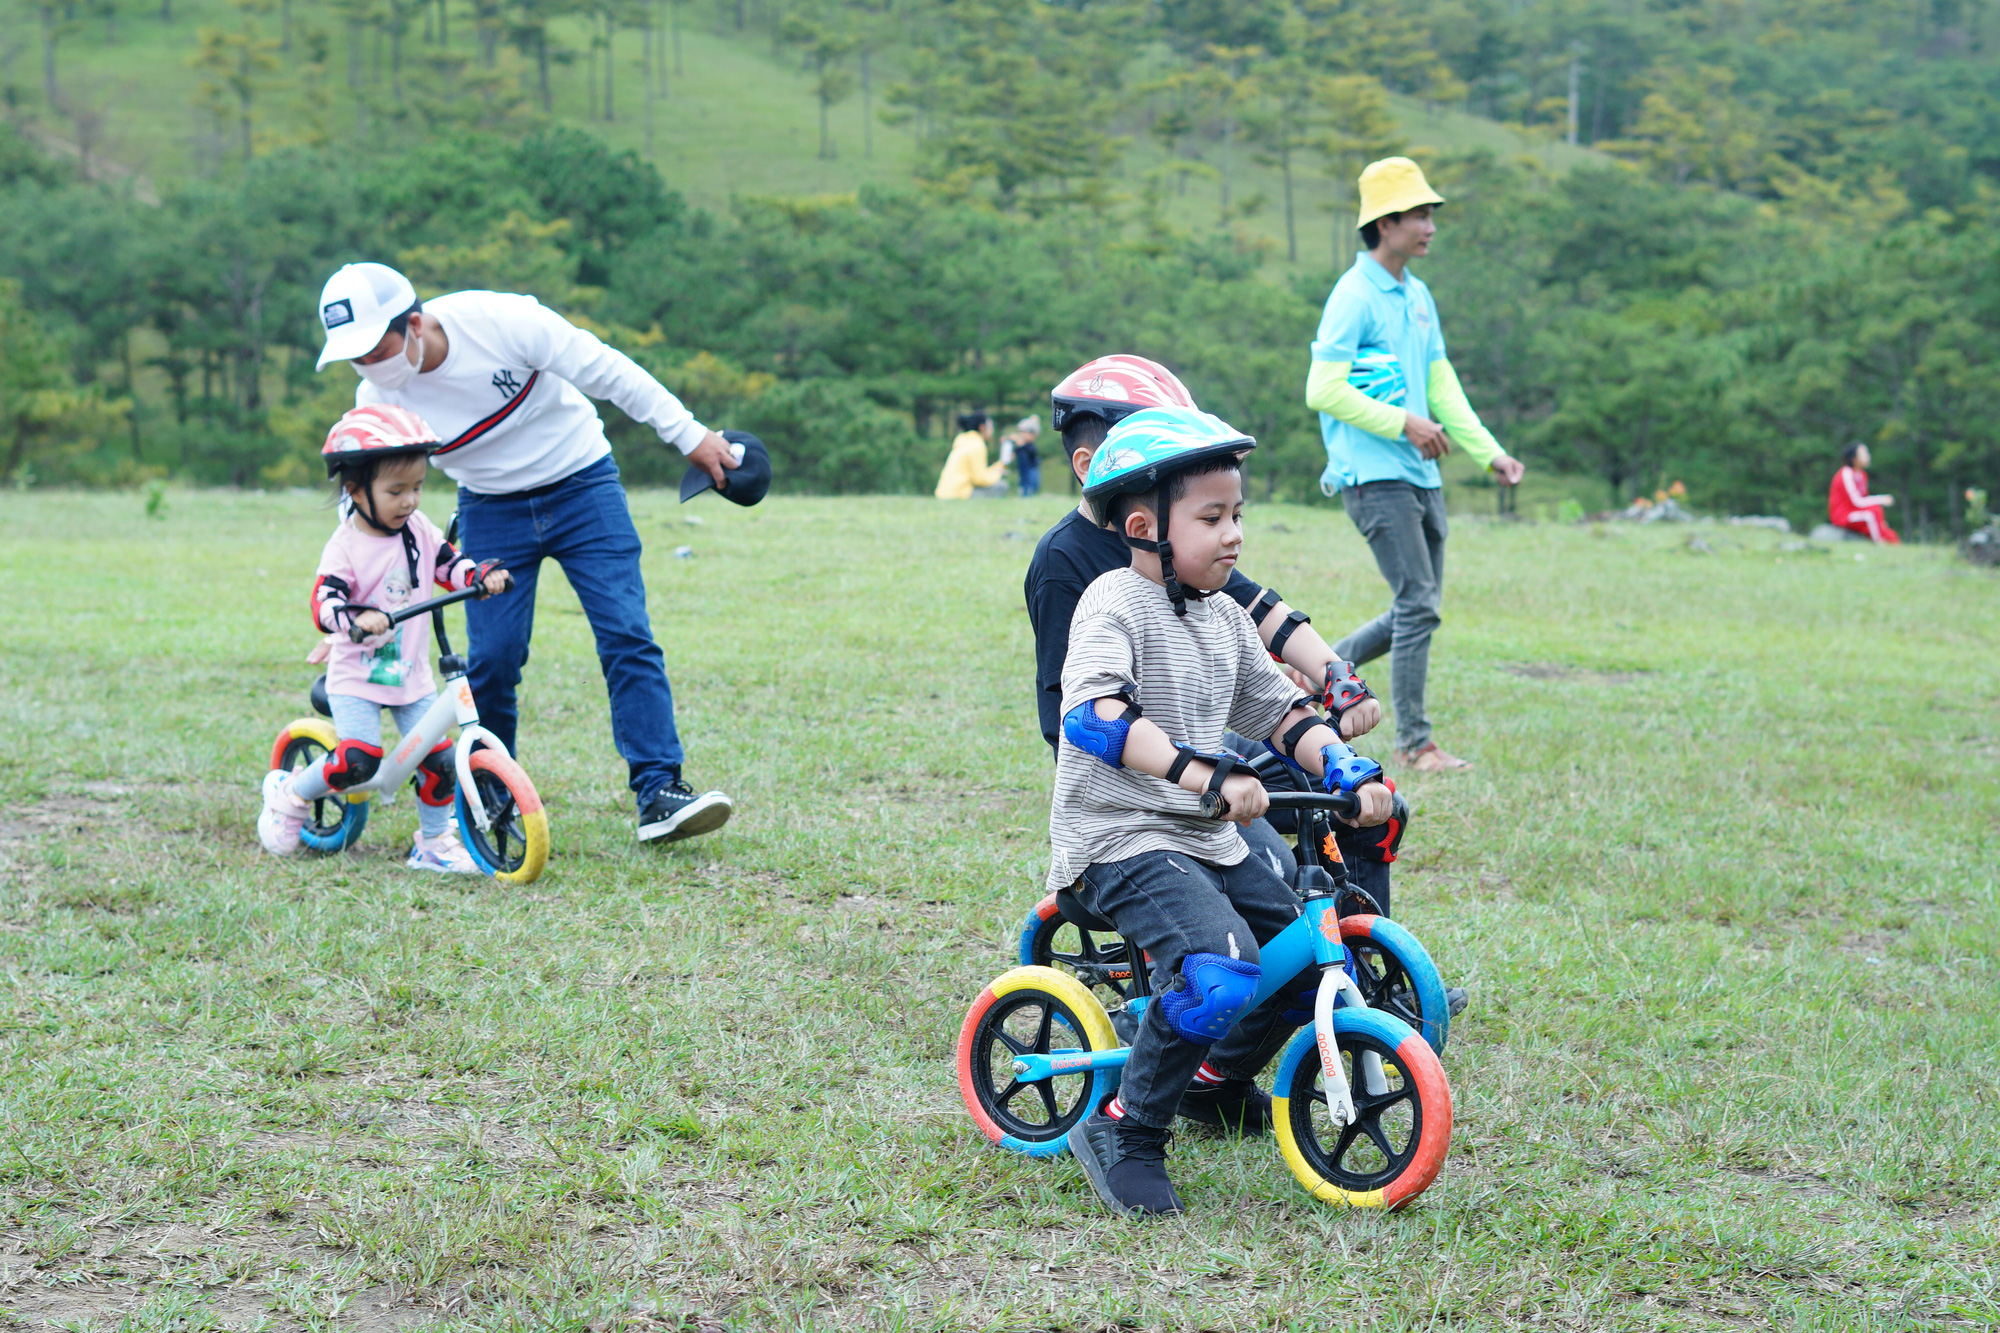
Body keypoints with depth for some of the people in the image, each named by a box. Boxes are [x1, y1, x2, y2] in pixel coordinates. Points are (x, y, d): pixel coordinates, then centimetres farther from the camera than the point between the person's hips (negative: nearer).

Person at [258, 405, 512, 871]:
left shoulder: (418, 530, 1)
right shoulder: (346, 547, -15)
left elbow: (450, 566, 11)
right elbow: (324, 607, -25)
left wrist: (485, 576, -10)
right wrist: (358, 617, -45)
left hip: (411, 675, 5)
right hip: (356, 678, -5)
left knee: (440, 758, -4)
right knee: (359, 759, -20)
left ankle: (434, 844, 14)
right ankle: (288, 794, 7)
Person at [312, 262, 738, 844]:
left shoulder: (497, 321, -27)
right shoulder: (375, 401, -15)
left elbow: (605, 369, -19)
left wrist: (690, 435, -16)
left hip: (581, 484, -2)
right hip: (490, 508, 2)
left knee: (627, 635, -13)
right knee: (490, 659, -8)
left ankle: (659, 794, -11)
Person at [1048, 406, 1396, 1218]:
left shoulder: (1223, 617, 13)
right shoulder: (1115, 605, -14)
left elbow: (1281, 711, 17)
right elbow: (1097, 716, -31)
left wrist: (1353, 774, -2)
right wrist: (1209, 776, -42)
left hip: (1208, 840, 9)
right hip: (1120, 838, -9)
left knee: (1315, 962, 9)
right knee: (1219, 972, -30)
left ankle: (1219, 1077, 35)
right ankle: (1123, 1133, -12)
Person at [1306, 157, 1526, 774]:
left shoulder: (1418, 295, 16)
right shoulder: (1354, 297, -11)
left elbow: (1441, 384, 18)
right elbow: (1324, 390, -16)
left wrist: (1488, 452, 11)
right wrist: (1403, 423, -16)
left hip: (1421, 475, 9)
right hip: (1374, 475, -9)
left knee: (1416, 612, 10)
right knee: (1418, 606, -10)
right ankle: (1413, 742, -2)